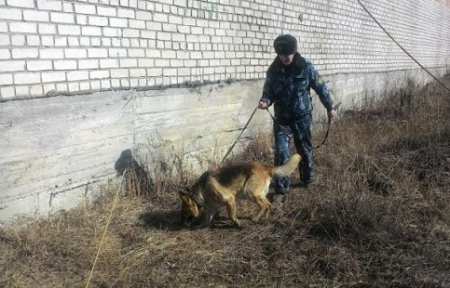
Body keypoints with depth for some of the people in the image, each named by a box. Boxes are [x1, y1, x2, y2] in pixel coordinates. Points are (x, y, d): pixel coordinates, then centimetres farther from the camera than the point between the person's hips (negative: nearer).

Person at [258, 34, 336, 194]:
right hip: (282, 118, 1)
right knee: (281, 152, -7)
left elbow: (320, 88, -1)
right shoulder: (273, 70, -5)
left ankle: (307, 179, 35)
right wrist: (265, 101, -23)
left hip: (302, 117, -1)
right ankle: (281, 187, 4)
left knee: (305, 149, 13)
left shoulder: (306, 67, -10)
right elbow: (268, 92, 0)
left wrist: (330, 108, 5)